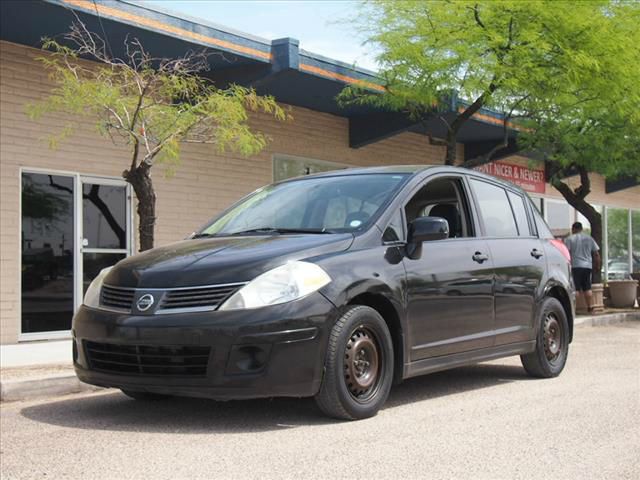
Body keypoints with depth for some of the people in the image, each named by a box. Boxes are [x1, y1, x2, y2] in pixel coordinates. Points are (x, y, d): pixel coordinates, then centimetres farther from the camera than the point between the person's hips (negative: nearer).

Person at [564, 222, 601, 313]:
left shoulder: (569, 239, 0)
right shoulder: (589, 238, 13)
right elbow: (596, 254, 12)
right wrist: (597, 265, 20)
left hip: (575, 266, -4)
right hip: (588, 266, 4)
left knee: (576, 288, -8)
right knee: (587, 288, 10)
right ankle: (590, 307, 9)